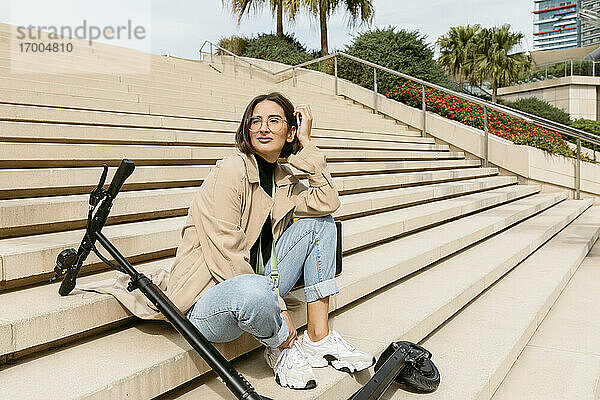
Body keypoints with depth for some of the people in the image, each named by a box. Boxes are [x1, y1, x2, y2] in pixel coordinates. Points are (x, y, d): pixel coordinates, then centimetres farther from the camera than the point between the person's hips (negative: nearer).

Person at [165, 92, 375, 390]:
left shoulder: (283, 180, 9)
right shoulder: (230, 170, -16)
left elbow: (327, 202, -7)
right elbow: (226, 257, -22)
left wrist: (306, 144, -5)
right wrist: (279, 309, -19)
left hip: (258, 288, 8)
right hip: (206, 303, -7)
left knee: (319, 223, 1)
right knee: (254, 290, -42)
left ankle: (318, 338, -2)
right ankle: (282, 349, -4)